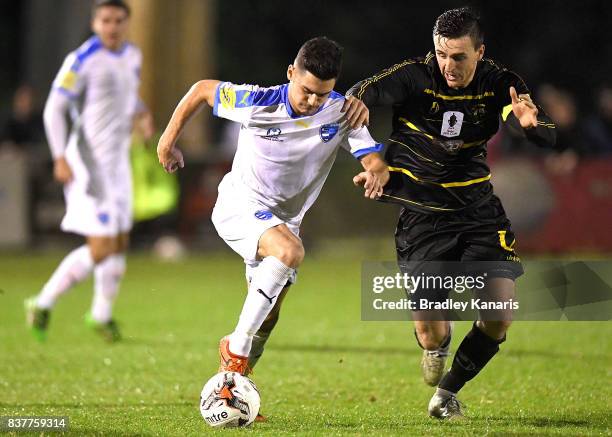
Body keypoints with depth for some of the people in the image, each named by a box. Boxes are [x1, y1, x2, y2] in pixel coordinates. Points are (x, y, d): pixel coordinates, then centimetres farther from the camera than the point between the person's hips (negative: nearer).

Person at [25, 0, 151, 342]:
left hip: (118, 160, 8)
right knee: (101, 249, -12)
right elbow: (54, 109, -14)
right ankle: (43, 304, 2)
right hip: (88, 161, -8)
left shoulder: (133, 56, 8)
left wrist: (141, 111, 4)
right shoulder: (83, 61, -15)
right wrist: (60, 158, -23)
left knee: (120, 242, 12)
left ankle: (102, 314, 31)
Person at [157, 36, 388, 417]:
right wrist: (169, 139, 0)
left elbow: (375, 161, -19)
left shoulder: (342, 113, -14)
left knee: (267, 318, 7)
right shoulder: (256, 104, -20)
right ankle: (236, 349, -26)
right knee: (291, 251, -34)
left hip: (283, 220, 5)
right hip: (239, 206, -5)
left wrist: (376, 175, -44)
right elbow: (203, 89, -5)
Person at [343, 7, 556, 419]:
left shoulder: (499, 84, -6)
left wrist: (532, 123, -39)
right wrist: (358, 100, -52)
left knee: (499, 320, -9)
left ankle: (448, 391, 19)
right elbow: (367, 92, -27)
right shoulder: (415, 76, -13)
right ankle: (440, 340, 31)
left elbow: (549, 138, -15)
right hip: (421, 213, -3)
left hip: (478, 211, 3)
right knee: (430, 335, -10)